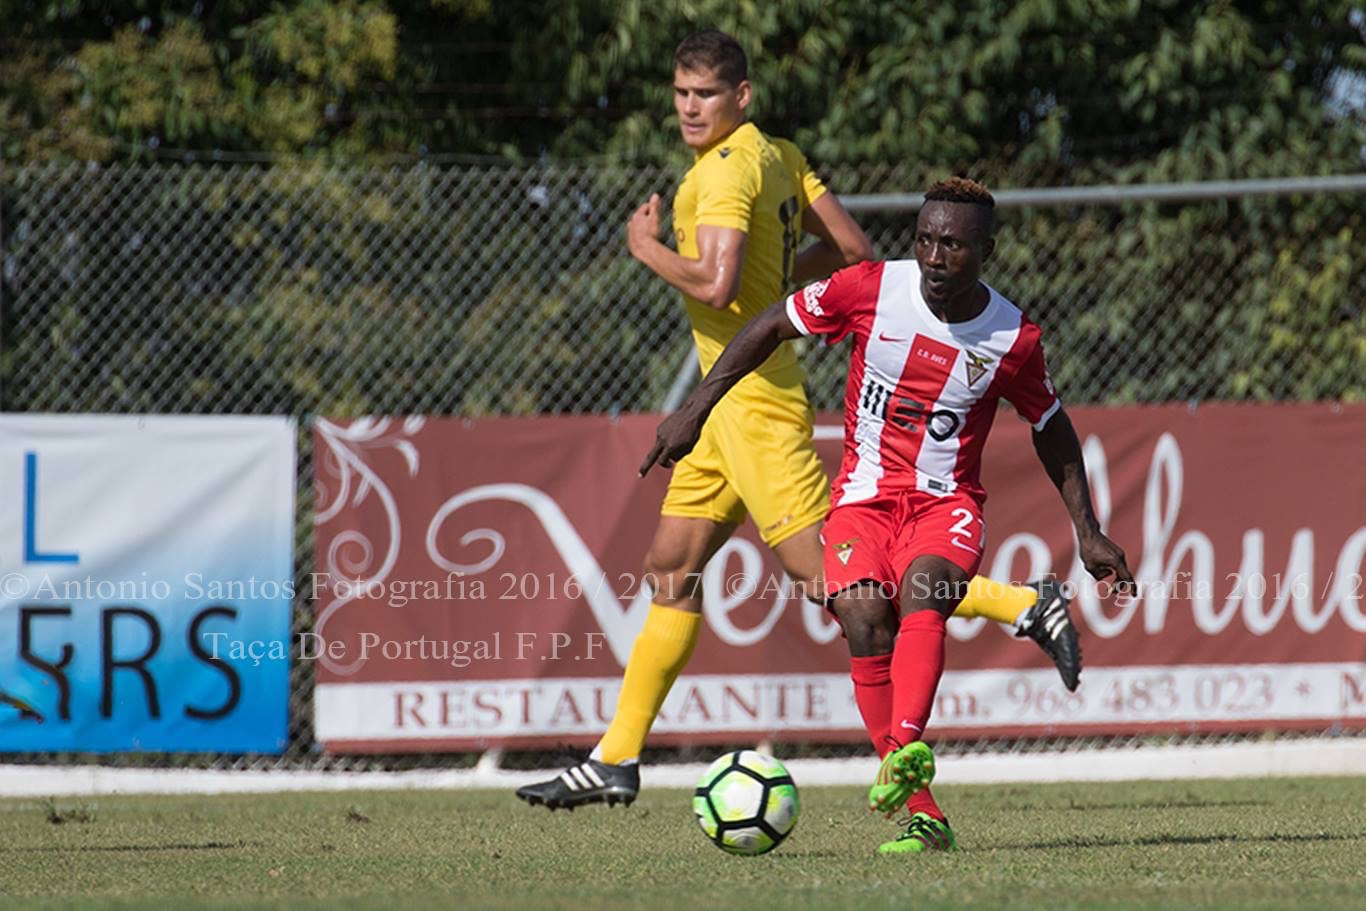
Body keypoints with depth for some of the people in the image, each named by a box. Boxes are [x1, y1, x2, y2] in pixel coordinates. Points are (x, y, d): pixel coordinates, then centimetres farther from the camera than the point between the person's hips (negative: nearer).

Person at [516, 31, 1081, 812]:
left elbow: (715, 284, -29)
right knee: (672, 570, 12)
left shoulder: (727, 170, -17)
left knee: (823, 570, -12)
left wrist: (647, 248, -12)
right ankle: (617, 761, 15)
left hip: (753, 396, -10)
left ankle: (1026, 606, -13)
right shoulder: (779, 156, 11)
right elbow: (853, 248, 15)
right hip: (733, 402, 10)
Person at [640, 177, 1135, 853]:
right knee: (863, 620, -24)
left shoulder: (1013, 339, -5)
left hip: (946, 500, -1)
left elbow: (1052, 430, 12)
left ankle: (906, 751, -54)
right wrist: (695, 411, 2)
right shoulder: (870, 289, -8)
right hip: (864, 495, 1)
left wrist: (1088, 533, 11)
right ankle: (921, 815, -23)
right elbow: (770, 327, 5)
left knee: (922, 593, -33)